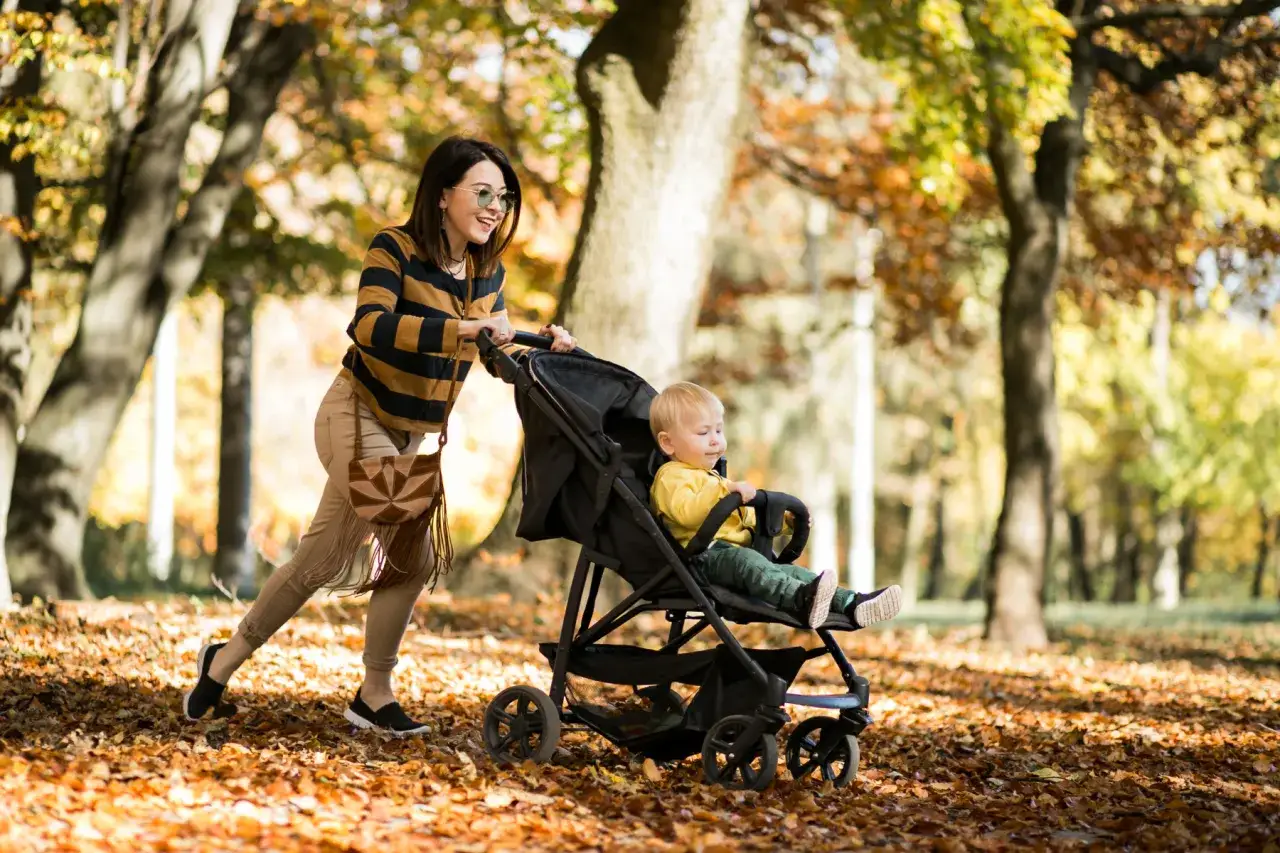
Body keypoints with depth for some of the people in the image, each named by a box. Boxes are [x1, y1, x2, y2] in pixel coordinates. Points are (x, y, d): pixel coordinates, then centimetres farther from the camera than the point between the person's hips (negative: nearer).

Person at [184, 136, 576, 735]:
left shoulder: (485, 272, 3)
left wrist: (542, 346, -12)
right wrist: (462, 328, -43)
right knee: (416, 550, -18)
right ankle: (375, 695, -2)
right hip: (358, 416, -7)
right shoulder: (395, 249, -18)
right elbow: (371, 326, -35)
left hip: (412, 436, 7)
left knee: (320, 564, 9)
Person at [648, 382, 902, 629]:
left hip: (737, 552, 10)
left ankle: (852, 605, -28)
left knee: (791, 571, -10)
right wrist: (726, 490, -32)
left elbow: (747, 518, 43)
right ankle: (802, 601, -64)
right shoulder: (672, 477, 0)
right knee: (746, 560, -38)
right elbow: (687, 513, -22)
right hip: (705, 557, -10)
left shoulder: (712, 478, 35)